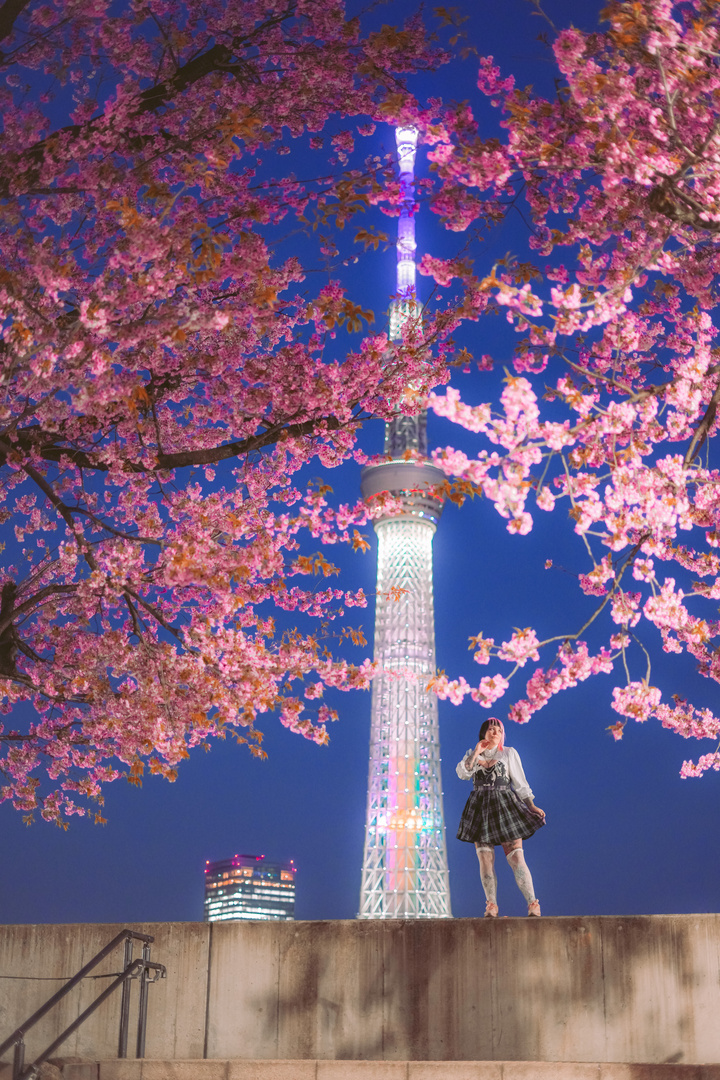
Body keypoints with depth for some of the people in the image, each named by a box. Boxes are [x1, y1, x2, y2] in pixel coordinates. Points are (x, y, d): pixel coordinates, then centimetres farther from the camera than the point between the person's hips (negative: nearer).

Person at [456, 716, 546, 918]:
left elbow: (520, 782, 7)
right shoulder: (472, 755, 14)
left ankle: (533, 904, -13)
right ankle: (491, 907, -1)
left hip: (505, 807, -2)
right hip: (480, 809, 2)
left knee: (516, 858, -11)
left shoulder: (509, 753, 9)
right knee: (485, 859, -4)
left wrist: (532, 806, 0)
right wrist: (477, 752, -5)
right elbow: (462, 773, -4)